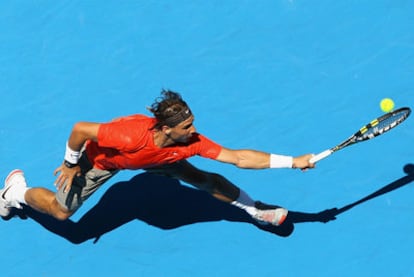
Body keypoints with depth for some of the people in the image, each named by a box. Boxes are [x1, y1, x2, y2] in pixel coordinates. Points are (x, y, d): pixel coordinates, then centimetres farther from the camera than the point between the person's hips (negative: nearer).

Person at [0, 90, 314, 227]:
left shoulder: (190, 142, -34)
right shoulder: (131, 135, -48)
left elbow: (238, 157, -32)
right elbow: (80, 129, -38)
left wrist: (293, 161, -36)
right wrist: (71, 164, -22)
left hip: (153, 156, 4)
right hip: (101, 157, -4)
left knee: (204, 178, 3)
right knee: (61, 210, 4)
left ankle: (255, 209, 24)